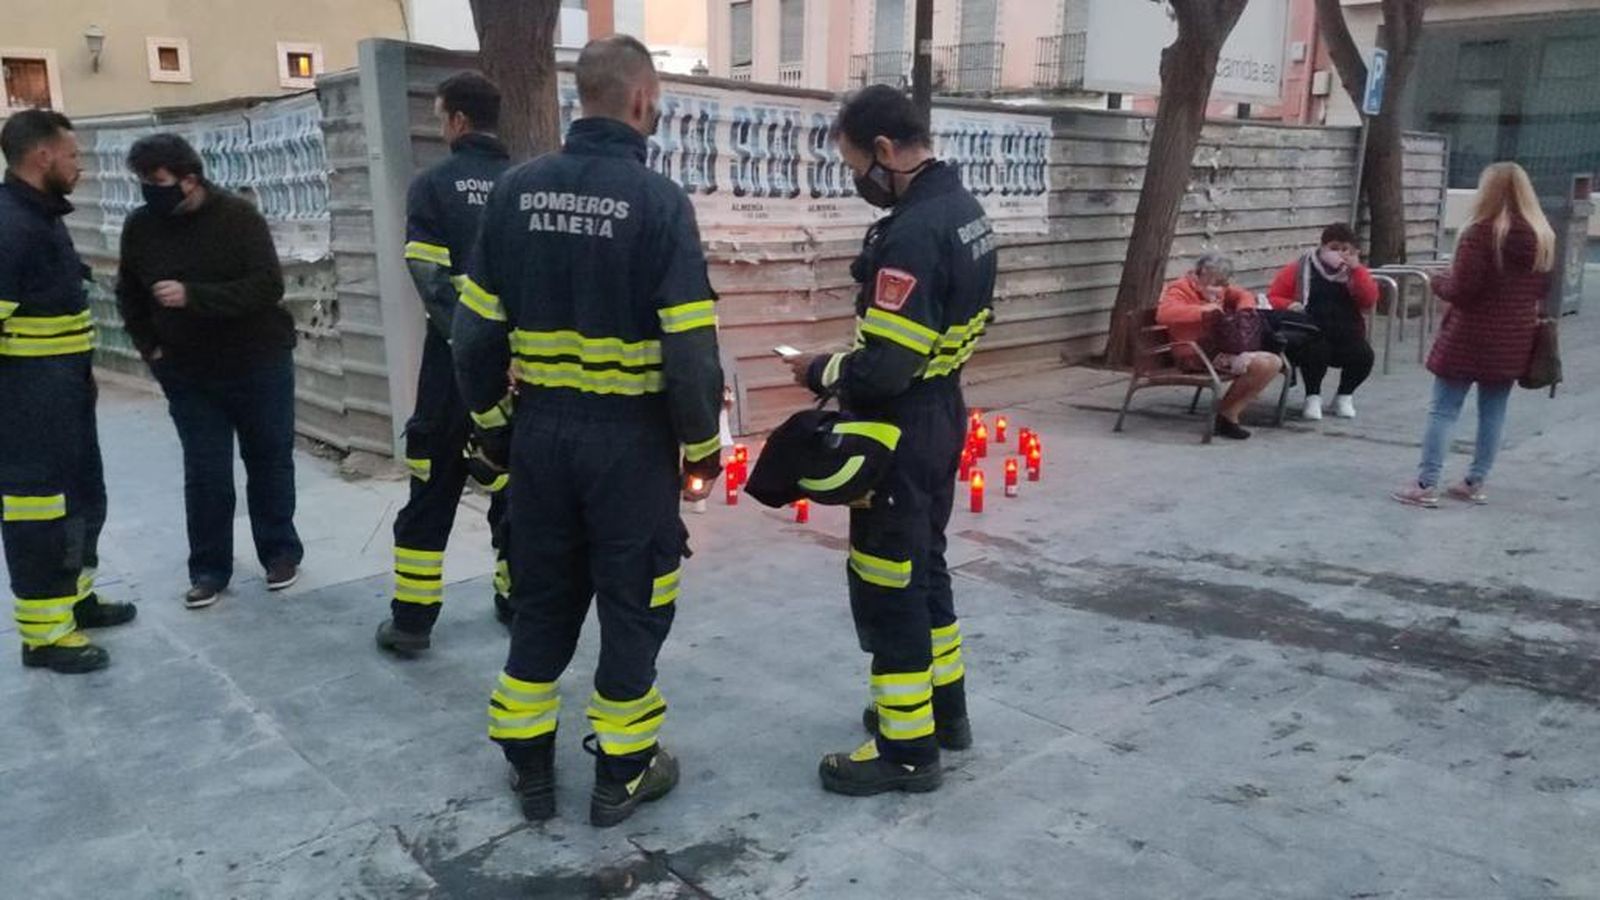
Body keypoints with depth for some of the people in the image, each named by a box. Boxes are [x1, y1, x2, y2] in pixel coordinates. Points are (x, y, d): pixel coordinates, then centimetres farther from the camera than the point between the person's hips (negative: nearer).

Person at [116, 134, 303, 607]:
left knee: (269, 462, 10)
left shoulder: (238, 217, -14)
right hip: (189, 374, 3)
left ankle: (280, 552, 25)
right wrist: (151, 348, 5)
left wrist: (193, 296, -30)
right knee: (205, 473, 2)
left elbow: (267, 286, -24)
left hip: (259, 365, -3)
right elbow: (129, 295, 15)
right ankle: (209, 568, 15)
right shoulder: (139, 227, -1)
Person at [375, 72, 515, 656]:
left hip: (454, 365, -2)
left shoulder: (434, 186, -4)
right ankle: (518, 601, 23)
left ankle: (411, 622, 11)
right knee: (514, 487, 14)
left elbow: (433, 282, -15)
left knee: (431, 494, 7)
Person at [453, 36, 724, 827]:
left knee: (542, 597, 19)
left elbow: (476, 329, 3)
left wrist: (490, 423, 15)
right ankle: (621, 775, 23)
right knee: (632, 602, 11)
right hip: (629, 436, -4)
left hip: (540, 428, 5)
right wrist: (701, 445, -4)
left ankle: (530, 766, 30)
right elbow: (689, 345, -16)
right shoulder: (657, 200, -14)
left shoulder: (516, 191, 0)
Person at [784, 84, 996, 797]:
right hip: (942, 414, 10)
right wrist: (845, 363, 8)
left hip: (901, 431, -10)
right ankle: (943, 705, 37)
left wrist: (821, 373, -9)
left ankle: (908, 748, 14)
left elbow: (884, 367, -28)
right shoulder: (963, 207, 6)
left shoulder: (912, 233, -25)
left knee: (887, 584, 2)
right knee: (922, 563, 22)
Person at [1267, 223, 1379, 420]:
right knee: (1315, 350, -37)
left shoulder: (1355, 272, 13)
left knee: (1364, 356, -26)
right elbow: (1273, 298, 6)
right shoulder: (1299, 269, 6)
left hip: (1346, 335, 3)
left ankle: (1344, 397, 5)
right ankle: (1313, 397, -10)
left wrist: (1356, 269, -10)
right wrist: (1288, 306, -16)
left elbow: (1369, 301, -3)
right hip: (1311, 334, -3)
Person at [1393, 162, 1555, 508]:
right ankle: (1476, 483, 19)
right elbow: (1543, 290, 14)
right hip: (1514, 340, 6)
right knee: (1494, 411, 13)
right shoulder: (1543, 237, 5)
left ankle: (1426, 485, -1)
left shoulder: (1481, 232, -16)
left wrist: (1438, 282, 3)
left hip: (1470, 337, -6)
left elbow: (1460, 290, -16)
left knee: (1443, 410, 0)